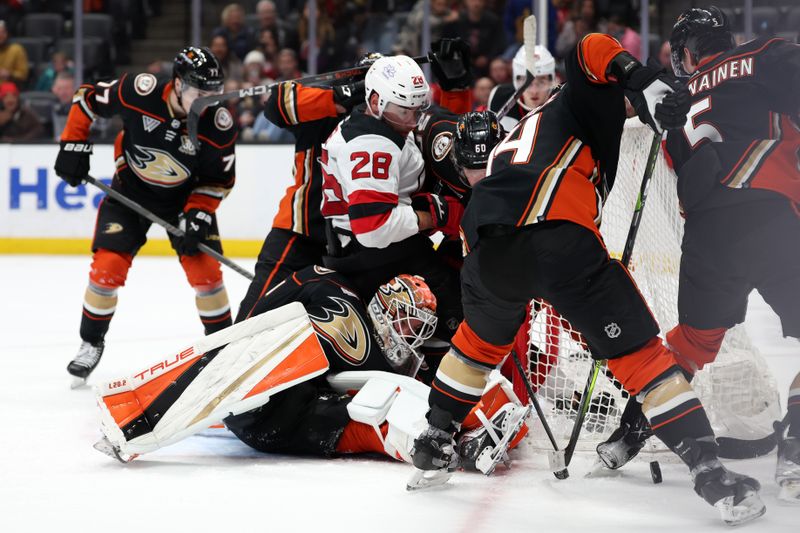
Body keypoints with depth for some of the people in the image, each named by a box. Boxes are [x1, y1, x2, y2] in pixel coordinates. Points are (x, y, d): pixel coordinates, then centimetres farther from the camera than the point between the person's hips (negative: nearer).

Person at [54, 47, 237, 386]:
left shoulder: (219, 124, -25)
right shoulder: (138, 92, -29)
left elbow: (220, 179, -11)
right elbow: (87, 98, -11)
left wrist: (198, 214, -23)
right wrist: (73, 145, -12)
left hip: (186, 195, 1)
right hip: (131, 188, -1)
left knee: (205, 269, -8)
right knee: (108, 265, -10)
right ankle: (90, 343, 11)